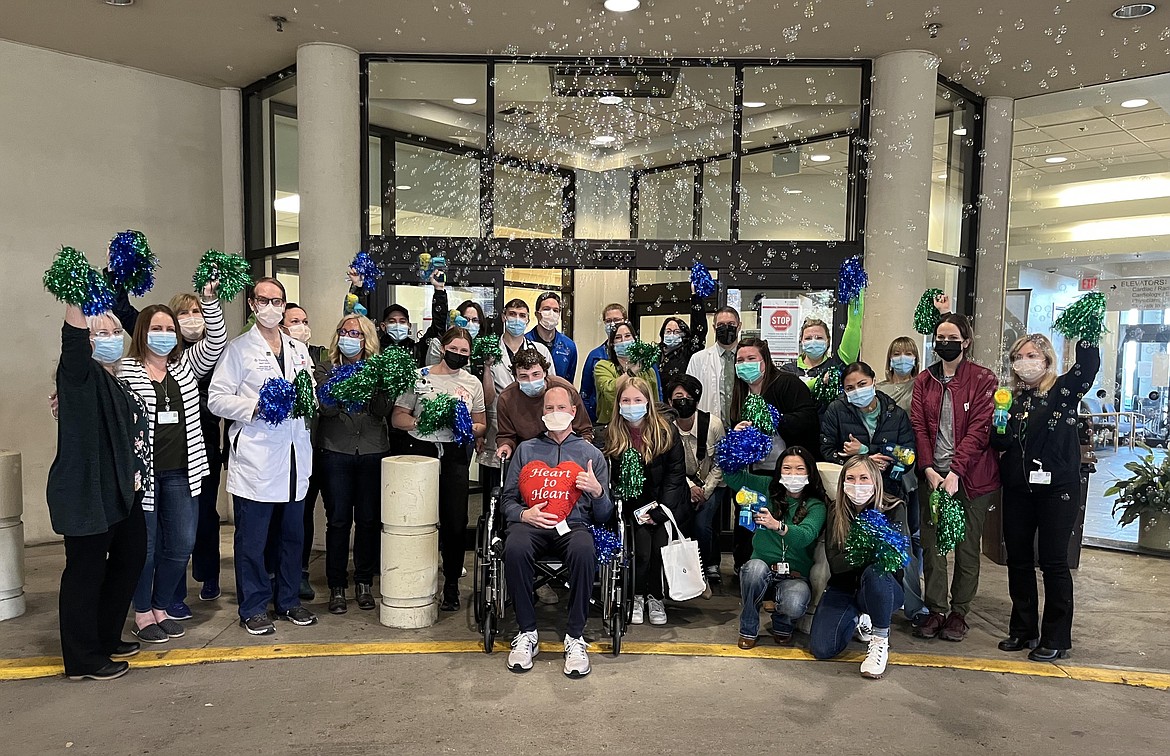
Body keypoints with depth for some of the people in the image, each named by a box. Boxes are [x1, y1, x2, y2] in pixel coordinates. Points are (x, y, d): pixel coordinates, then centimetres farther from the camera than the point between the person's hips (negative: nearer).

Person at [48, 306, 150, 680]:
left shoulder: (117, 382, 12)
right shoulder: (80, 376, -11)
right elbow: (72, 340, -29)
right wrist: (76, 296, -39)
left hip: (121, 493, 9)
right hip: (87, 495, -9)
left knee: (129, 560, 17)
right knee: (86, 571, 0)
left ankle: (107, 639, 34)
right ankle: (83, 658, 13)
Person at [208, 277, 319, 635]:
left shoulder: (299, 350, 16)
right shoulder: (239, 348, 0)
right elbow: (216, 398, -4)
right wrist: (255, 408, -18)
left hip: (294, 455, 5)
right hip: (255, 457, -5)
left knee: (293, 534, 12)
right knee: (252, 538, 2)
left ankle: (289, 600, 26)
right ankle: (253, 609, 16)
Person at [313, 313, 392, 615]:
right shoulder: (325, 368, 5)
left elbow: (385, 410, -2)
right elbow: (326, 408, -8)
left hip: (373, 453, 1)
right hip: (334, 453, -1)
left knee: (369, 519, 5)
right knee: (338, 520, 2)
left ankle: (364, 583, 20)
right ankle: (337, 587, 15)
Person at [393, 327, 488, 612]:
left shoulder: (473, 383, 11)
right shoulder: (420, 377, 4)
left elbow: (481, 425, 16)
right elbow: (397, 417, 2)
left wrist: (470, 428, -6)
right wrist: (420, 421, -16)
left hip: (456, 456, 2)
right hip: (423, 452, -1)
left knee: (455, 521, 0)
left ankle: (452, 584, 16)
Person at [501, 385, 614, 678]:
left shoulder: (592, 455, 17)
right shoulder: (526, 449, 21)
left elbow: (603, 517, 13)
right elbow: (508, 499, 16)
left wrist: (598, 492, -9)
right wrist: (524, 514, -6)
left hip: (573, 525, -1)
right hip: (530, 523, 1)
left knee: (584, 551, -37)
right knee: (515, 549, -35)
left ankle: (575, 637, -20)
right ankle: (527, 633, -17)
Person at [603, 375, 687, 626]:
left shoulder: (666, 432, -6)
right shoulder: (611, 435, -3)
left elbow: (675, 474, -4)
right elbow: (612, 479, -2)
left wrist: (659, 511, -12)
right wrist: (637, 511, -12)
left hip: (666, 503, 0)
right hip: (632, 505, 0)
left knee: (661, 544, -20)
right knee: (642, 546, -20)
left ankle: (656, 598, 4)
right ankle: (637, 597, 5)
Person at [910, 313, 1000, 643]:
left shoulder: (982, 379, -2)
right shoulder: (924, 380, 8)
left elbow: (978, 429, -10)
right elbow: (918, 426, 2)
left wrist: (955, 471, -19)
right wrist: (929, 470, -11)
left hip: (970, 476, -3)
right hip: (931, 473, 3)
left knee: (967, 546, 7)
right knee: (931, 543, 4)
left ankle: (959, 612, 19)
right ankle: (935, 610, 14)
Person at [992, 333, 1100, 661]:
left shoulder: (1064, 390, -2)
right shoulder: (1011, 397, 9)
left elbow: (1089, 364, -21)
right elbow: (1000, 443, 5)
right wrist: (998, 426, -13)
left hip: (1057, 488, -4)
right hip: (1017, 489, 4)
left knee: (1053, 561, 1)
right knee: (1018, 559, 10)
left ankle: (1056, 638, 12)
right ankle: (1023, 630, 23)